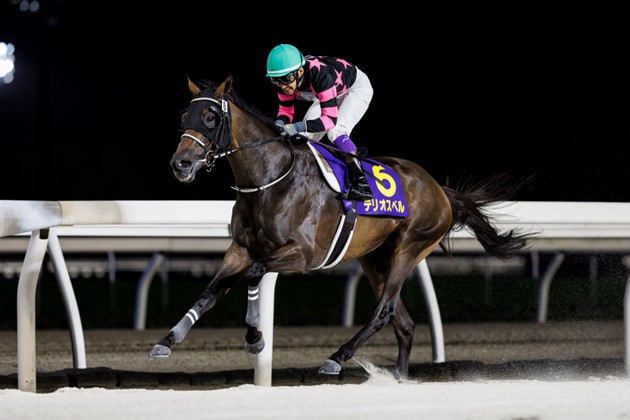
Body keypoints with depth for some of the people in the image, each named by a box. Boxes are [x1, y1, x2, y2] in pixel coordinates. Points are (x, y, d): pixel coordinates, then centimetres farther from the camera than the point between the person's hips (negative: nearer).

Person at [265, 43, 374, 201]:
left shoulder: (320, 76, -42)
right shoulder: (286, 78, -22)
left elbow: (330, 119, -42)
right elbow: (286, 111, -10)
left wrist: (299, 127, -53)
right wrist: (280, 124, -33)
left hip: (357, 87, -8)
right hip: (331, 93, 8)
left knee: (335, 132, -28)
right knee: (304, 138, -3)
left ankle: (361, 183, -26)